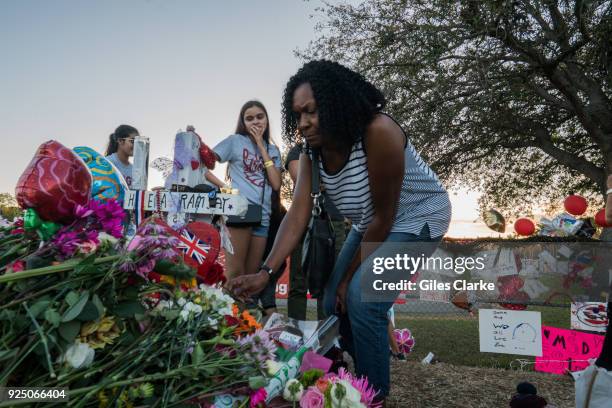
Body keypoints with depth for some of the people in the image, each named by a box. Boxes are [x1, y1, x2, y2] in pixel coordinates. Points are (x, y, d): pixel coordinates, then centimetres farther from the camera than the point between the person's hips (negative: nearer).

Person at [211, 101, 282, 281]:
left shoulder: (273, 151, 16)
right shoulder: (235, 141, 5)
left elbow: (276, 184, 1)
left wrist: (261, 147, 1)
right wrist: (222, 187, -14)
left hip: (263, 217, 5)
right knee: (235, 273, -11)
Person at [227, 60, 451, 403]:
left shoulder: (378, 132, -32)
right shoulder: (312, 152, -11)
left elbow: (384, 217, -26)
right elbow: (298, 215, -19)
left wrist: (351, 277, -17)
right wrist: (266, 271, -33)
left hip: (416, 218, -7)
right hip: (371, 224, 7)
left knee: (363, 300, -21)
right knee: (336, 304, 7)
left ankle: (375, 396, 3)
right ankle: (361, 376, 31)